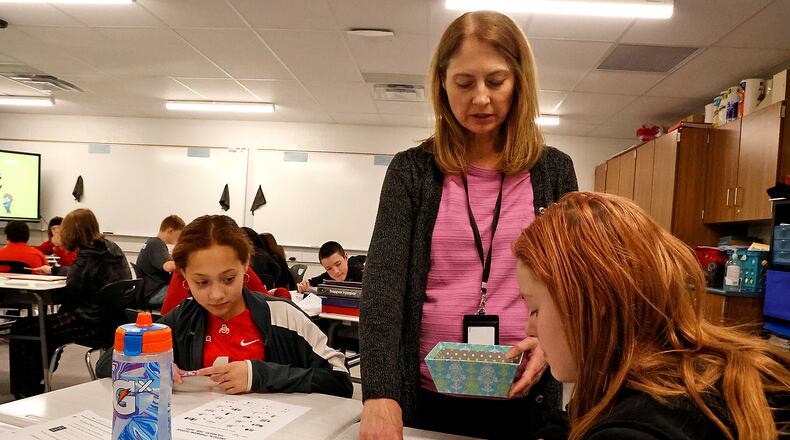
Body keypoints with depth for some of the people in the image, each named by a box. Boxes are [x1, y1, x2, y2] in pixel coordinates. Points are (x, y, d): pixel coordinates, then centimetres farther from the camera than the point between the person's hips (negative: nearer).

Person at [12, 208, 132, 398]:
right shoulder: (112, 249, 10)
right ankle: (34, 383, 45)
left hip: (94, 326, -10)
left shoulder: (86, 258, -16)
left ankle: (25, 389, 18)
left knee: (21, 329, 3)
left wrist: (62, 316, 11)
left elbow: (71, 300, -9)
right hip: (114, 321, 10)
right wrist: (53, 271, 40)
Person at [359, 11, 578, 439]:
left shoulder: (553, 169, 1)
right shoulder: (412, 169, -3)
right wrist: (379, 392, -24)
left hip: (523, 396, 1)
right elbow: (383, 278, -13)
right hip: (425, 393, 0)